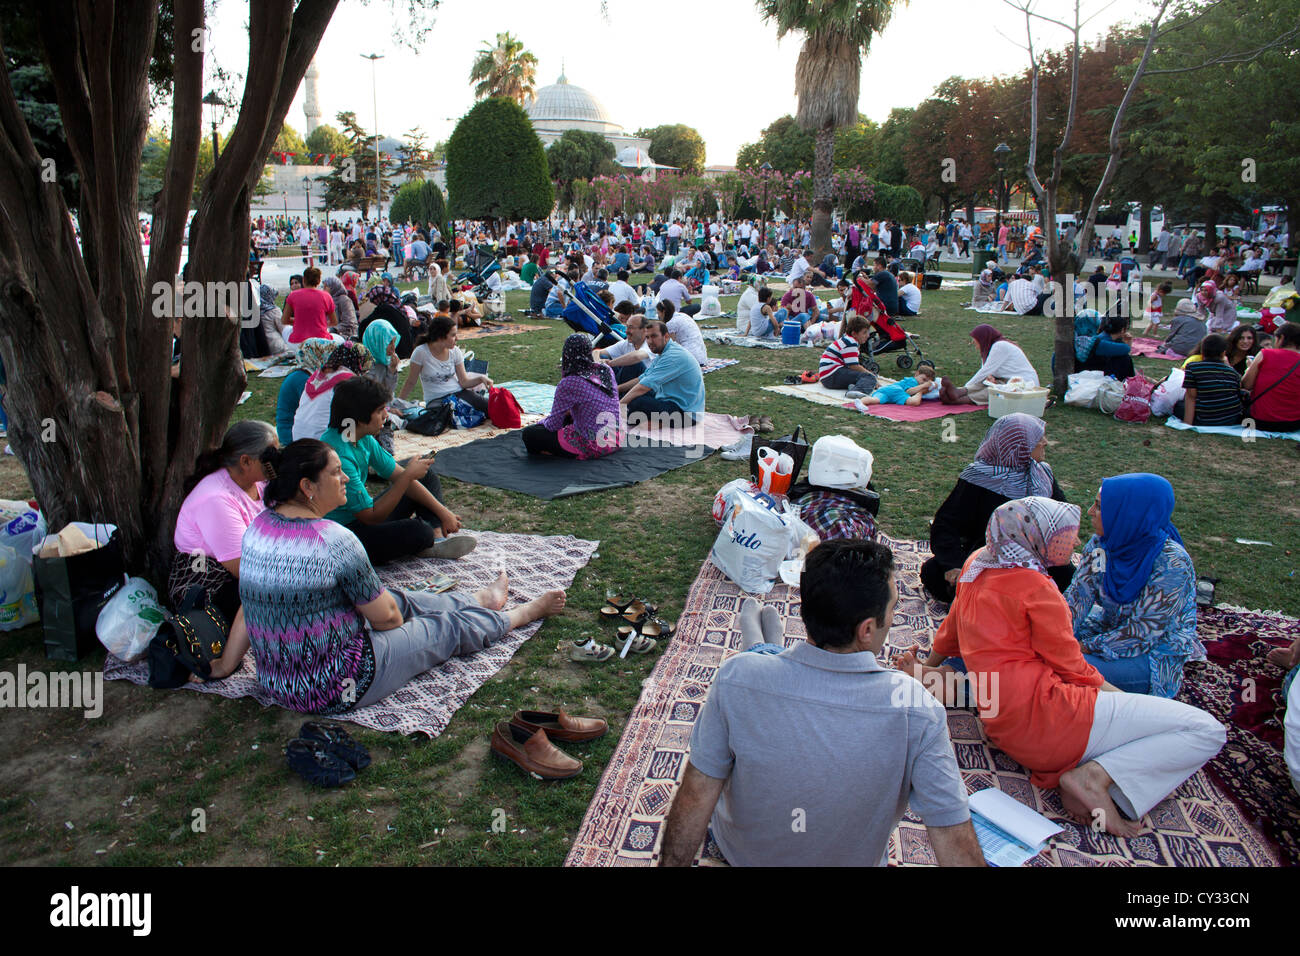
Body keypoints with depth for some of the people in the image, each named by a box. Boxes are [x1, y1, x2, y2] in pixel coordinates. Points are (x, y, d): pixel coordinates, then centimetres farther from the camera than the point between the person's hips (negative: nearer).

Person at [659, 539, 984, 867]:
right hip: (855, 859, 1)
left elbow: (695, 799, -21)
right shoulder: (916, 710, -33)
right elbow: (956, 845, -26)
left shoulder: (736, 679, -32)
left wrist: (670, 862, -7)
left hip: (743, 852, 0)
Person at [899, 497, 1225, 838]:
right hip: (1044, 713, -9)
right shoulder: (1037, 588, -12)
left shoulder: (978, 563, 11)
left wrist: (928, 667, 41)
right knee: (1206, 730, -7)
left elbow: (952, 627, 25)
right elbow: (1071, 668, -7)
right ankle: (1095, 776, -16)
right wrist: (1123, 696, 8)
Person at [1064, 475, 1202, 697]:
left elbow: (1142, 633, -24)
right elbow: (1078, 596, -9)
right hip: (1107, 630, 6)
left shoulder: (1172, 564, -25)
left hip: (1155, 654, -6)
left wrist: (1086, 648, -22)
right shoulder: (1100, 545, -8)